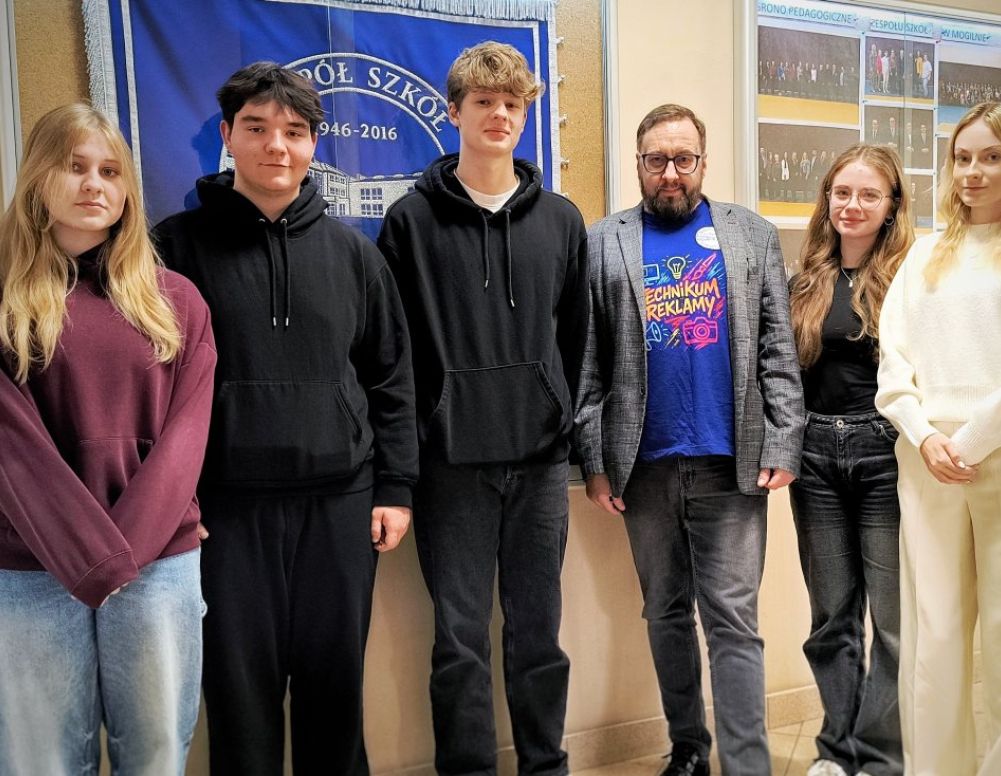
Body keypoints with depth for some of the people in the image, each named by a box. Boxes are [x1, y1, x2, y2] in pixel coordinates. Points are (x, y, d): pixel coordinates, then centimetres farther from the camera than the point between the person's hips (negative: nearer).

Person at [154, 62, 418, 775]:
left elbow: (391, 377, 9)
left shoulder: (353, 252, 8)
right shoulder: (179, 246, 2)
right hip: (225, 504, -1)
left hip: (341, 502, 2)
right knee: (241, 689, 6)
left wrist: (395, 487, 4)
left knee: (335, 684, 11)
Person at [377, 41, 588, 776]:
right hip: (452, 457, -2)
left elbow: (576, 334, 12)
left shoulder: (561, 219, 9)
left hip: (540, 456, 3)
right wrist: (413, 440, -4)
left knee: (540, 629, 12)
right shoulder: (413, 218, 1)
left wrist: (563, 419, 7)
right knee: (460, 636, 6)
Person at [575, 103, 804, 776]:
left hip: (731, 464, -1)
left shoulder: (753, 235, 6)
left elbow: (779, 351, 2)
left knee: (733, 621, 1)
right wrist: (595, 459, -5)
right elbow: (587, 363, 0)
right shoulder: (603, 243, 5)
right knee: (666, 613, 14)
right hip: (644, 466, 1)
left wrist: (782, 447, -5)